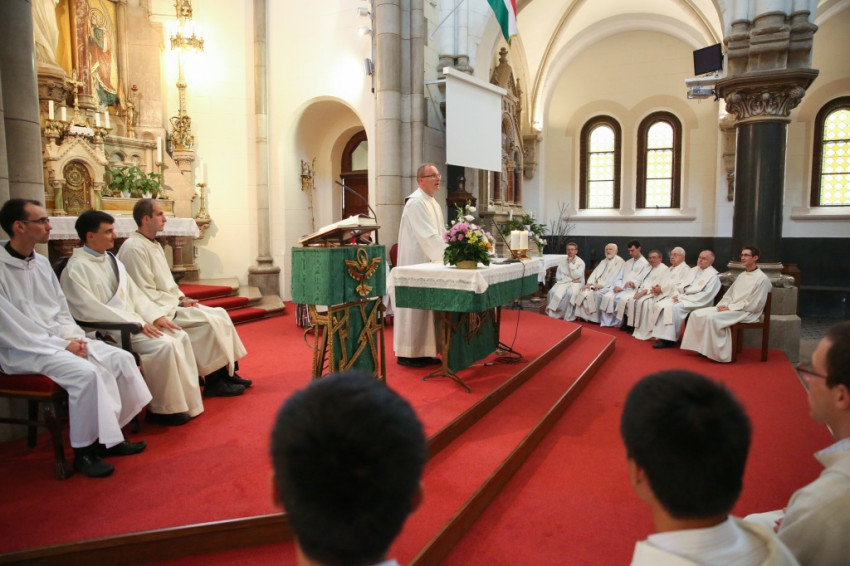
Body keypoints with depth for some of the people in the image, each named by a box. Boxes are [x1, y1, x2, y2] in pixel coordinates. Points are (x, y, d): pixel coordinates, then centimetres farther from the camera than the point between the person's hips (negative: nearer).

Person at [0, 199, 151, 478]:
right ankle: (83, 451, -12)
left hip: (61, 339, 8)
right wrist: (62, 346, -18)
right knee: (86, 372, -30)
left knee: (122, 359, -9)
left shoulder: (41, 262, 11)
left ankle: (108, 435, 2)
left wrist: (74, 337, -3)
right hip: (23, 350, -8)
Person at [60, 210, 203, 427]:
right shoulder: (76, 268, -11)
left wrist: (155, 316, -1)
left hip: (132, 321, 8)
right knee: (164, 345, -25)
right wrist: (137, 323, -21)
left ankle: (186, 402, -5)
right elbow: (90, 309, -20)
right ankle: (162, 409, -10)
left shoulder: (112, 260, 15)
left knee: (179, 337, -9)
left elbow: (134, 294, 15)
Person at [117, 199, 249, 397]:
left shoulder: (154, 245, 14)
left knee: (220, 314, -2)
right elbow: (146, 294, -19)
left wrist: (181, 298, 3)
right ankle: (214, 381, -9)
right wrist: (179, 302, -14)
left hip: (171, 304, 9)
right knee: (209, 322, -21)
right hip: (159, 310, -9)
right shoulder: (134, 248, -16)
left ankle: (228, 372, 3)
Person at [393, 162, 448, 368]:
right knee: (414, 307, -3)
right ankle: (407, 353, 6)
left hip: (429, 263, 9)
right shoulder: (416, 202, -15)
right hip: (416, 263, -9)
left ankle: (423, 351, 18)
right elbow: (427, 235, -23)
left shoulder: (434, 203, 16)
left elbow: (440, 234, 17)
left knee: (427, 306, 11)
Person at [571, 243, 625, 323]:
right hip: (597, 284, 7)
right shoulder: (603, 262, 22)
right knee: (583, 290, -16)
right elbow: (595, 273, 13)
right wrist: (589, 283, -4)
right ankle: (582, 315, -16)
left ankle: (595, 318, -23)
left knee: (597, 293, -33)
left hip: (608, 286, -7)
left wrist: (601, 285, -22)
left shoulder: (620, 262, -3)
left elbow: (614, 277, -15)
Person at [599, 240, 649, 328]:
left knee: (621, 299, -35)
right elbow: (619, 276, 17)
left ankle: (617, 323, -22)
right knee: (607, 296, -22)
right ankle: (606, 322, -20)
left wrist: (633, 282, -27)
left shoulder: (645, 263, 6)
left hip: (633, 289, -5)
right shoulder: (627, 263, 26)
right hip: (620, 288, 6)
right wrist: (617, 286, -3)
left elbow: (642, 279, -7)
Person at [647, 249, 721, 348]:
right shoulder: (693, 270, 20)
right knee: (660, 305, -15)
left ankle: (669, 339, -25)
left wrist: (683, 297, -18)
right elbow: (680, 284, 19)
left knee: (675, 307, -33)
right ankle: (659, 335, -15)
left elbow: (706, 295, -15)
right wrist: (676, 294, -5)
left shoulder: (713, 275, -4)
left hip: (696, 302, -7)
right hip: (681, 297, 8)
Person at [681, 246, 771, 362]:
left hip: (746, 313, -8)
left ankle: (719, 353, -21)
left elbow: (753, 305, -14)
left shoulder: (762, 279, -8)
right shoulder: (741, 276, 18)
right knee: (697, 314, -10)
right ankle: (702, 347, -9)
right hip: (730, 308, 8)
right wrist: (722, 305, -3)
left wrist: (730, 308, -15)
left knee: (711, 317, -31)